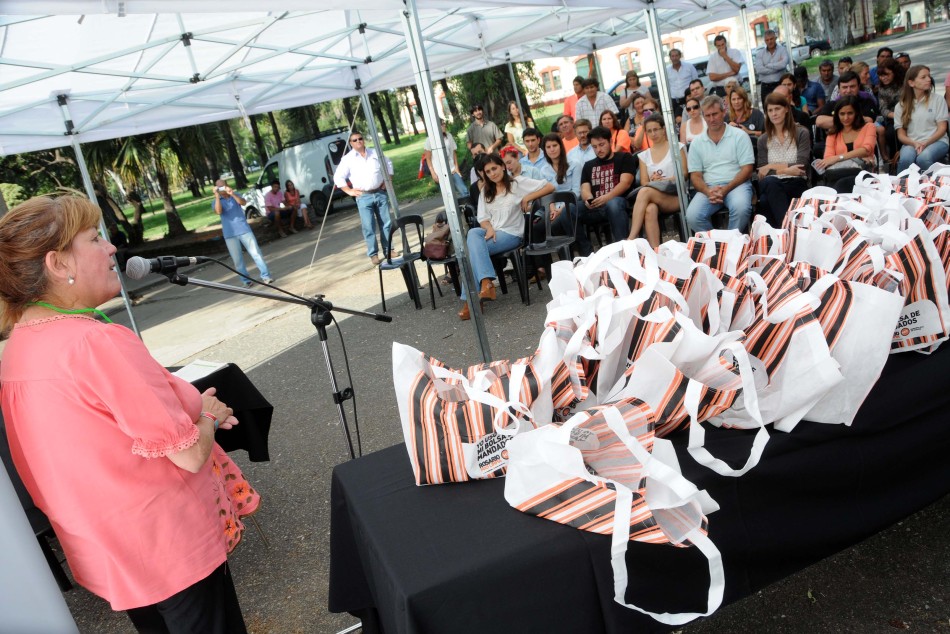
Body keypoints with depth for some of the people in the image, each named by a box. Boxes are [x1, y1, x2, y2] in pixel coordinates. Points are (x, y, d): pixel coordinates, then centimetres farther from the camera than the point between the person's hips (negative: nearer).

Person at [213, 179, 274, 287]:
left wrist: (232, 194, -27)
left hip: (244, 230, 0)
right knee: (237, 260, 3)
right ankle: (246, 281, 11)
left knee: (256, 253, -3)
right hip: (230, 234, 0)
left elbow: (243, 202, -13)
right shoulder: (215, 202, 5)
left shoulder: (235, 195, 8)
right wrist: (217, 196, -20)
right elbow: (219, 211, -16)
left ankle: (265, 276, 2)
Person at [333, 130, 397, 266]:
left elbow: (388, 164, 22)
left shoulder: (375, 153, 8)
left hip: (380, 193, 3)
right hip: (363, 197, -3)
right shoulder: (347, 159, -3)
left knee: (386, 223, 7)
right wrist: (349, 191, -7)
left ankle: (388, 249, 18)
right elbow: (338, 177, -2)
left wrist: (387, 181, 13)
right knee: (369, 227, -6)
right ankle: (373, 254, 2)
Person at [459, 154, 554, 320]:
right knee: (473, 233, -32)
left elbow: (550, 187, -2)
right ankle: (486, 282, -40)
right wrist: (489, 228, -12)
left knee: (473, 248, -28)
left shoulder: (517, 183, 2)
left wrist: (527, 197, -10)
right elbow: (482, 217, 10)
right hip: (491, 232, 5)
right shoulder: (486, 191, 18)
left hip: (511, 233, -5)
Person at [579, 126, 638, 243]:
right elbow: (585, 189, 13)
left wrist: (607, 197, -21)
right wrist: (588, 200, -14)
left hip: (618, 202, -3)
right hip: (594, 208, 3)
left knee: (613, 204, -41)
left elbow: (625, 183, -2)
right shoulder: (588, 165, 26)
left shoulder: (624, 158, 14)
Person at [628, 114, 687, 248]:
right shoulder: (644, 155, 19)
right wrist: (653, 182, -13)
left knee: (645, 192, -33)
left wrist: (665, 181, -13)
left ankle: (631, 239, -41)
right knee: (650, 210, -37)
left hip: (676, 196, -2)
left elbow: (684, 174, 2)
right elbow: (644, 182, 10)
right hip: (653, 197, 2)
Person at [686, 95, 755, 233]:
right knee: (692, 216, -27)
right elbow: (695, 175, 9)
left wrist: (725, 189, -16)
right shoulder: (697, 142, 12)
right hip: (708, 188, 2)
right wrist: (708, 191, -14)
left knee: (741, 208, -35)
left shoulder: (739, 136, 5)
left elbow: (747, 170, -1)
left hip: (736, 184, -2)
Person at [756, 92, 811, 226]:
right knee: (769, 182, -38)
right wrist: (785, 169, -10)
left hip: (796, 184, -2)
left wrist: (773, 166, -3)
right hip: (771, 185, 2)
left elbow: (801, 167, -2)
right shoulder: (763, 140, 16)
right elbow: (762, 172, 5)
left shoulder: (801, 133, 8)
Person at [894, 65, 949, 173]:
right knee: (905, 159, -35)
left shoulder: (938, 101, 8)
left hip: (935, 141, -1)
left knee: (923, 158, -36)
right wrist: (915, 144, -14)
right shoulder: (901, 106, 10)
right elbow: (901, 135, 7)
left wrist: (925, 143, -15)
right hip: (911, 143, 1)